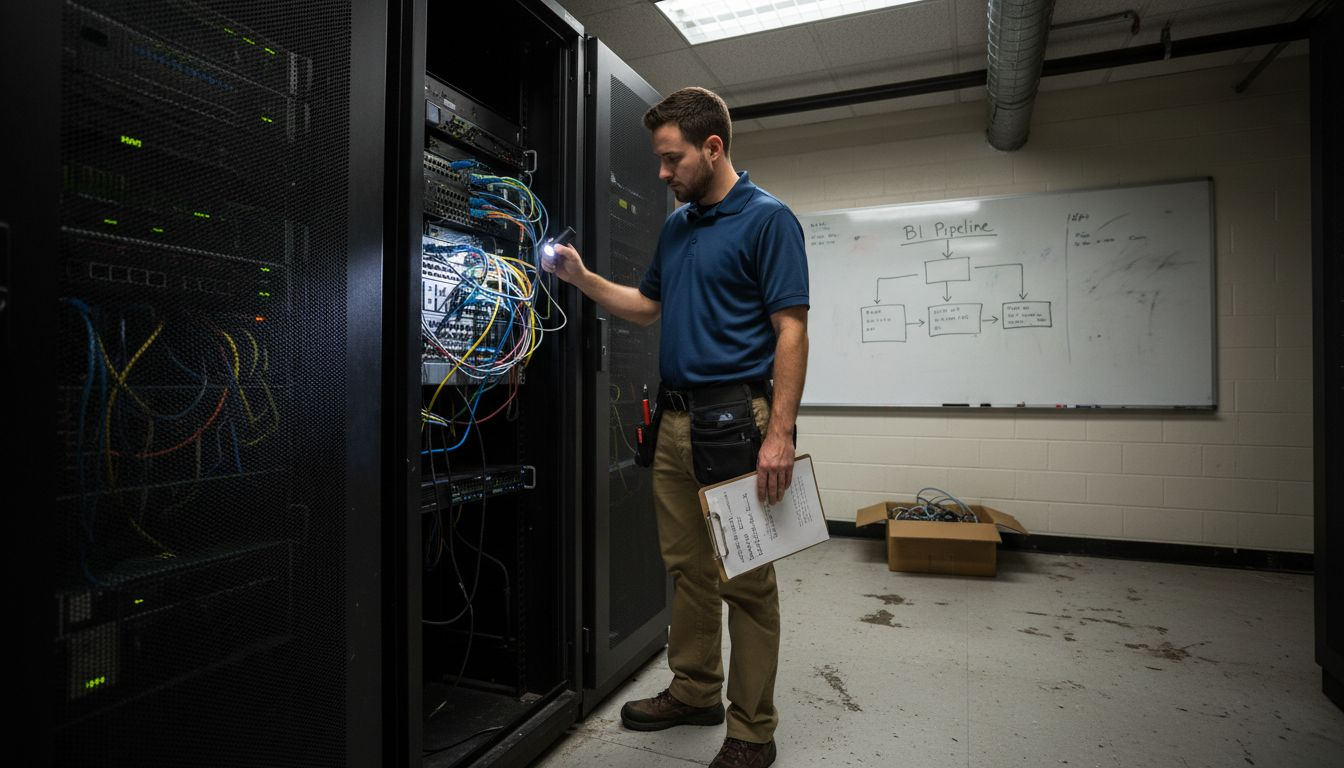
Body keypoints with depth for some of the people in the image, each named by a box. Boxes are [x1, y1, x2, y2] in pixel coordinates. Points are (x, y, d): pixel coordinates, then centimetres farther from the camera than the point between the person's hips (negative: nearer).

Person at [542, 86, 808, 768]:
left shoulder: (767, 218, -7)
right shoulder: (675, 227, 16)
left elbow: (791, 329, -13)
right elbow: (648, 306, 24)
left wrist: (779, 432, -21)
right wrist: (581, 278, 10)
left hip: (736, 418, -7)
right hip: (674, 418, 8)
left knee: (745, 579, 2)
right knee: (686, 566, 15)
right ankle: (695, 692, 33)